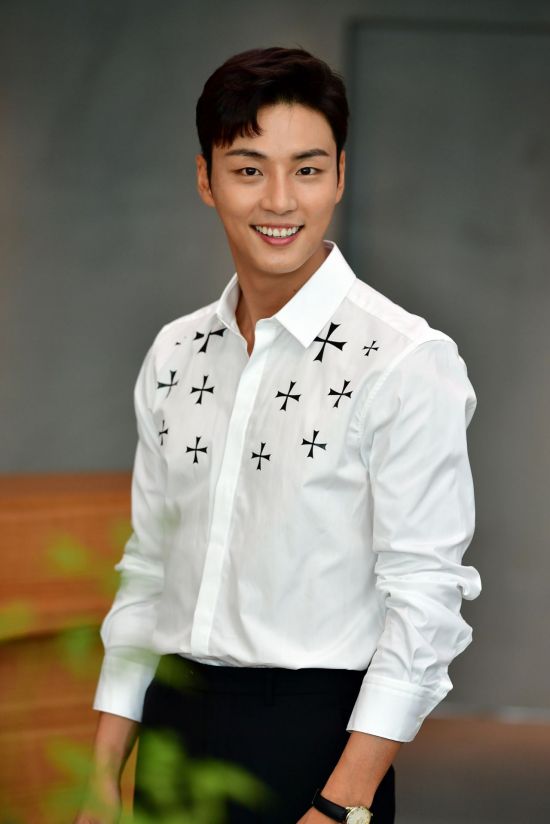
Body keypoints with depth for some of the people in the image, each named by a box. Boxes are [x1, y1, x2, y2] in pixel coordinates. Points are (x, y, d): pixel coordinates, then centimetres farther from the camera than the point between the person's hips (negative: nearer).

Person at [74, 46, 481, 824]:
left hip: (312, 738, -5)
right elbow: (148, 571, 13)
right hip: (173, 728, 5)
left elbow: (425, 597, -14)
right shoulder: (174, 356, 9)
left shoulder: (407, 362, -10)